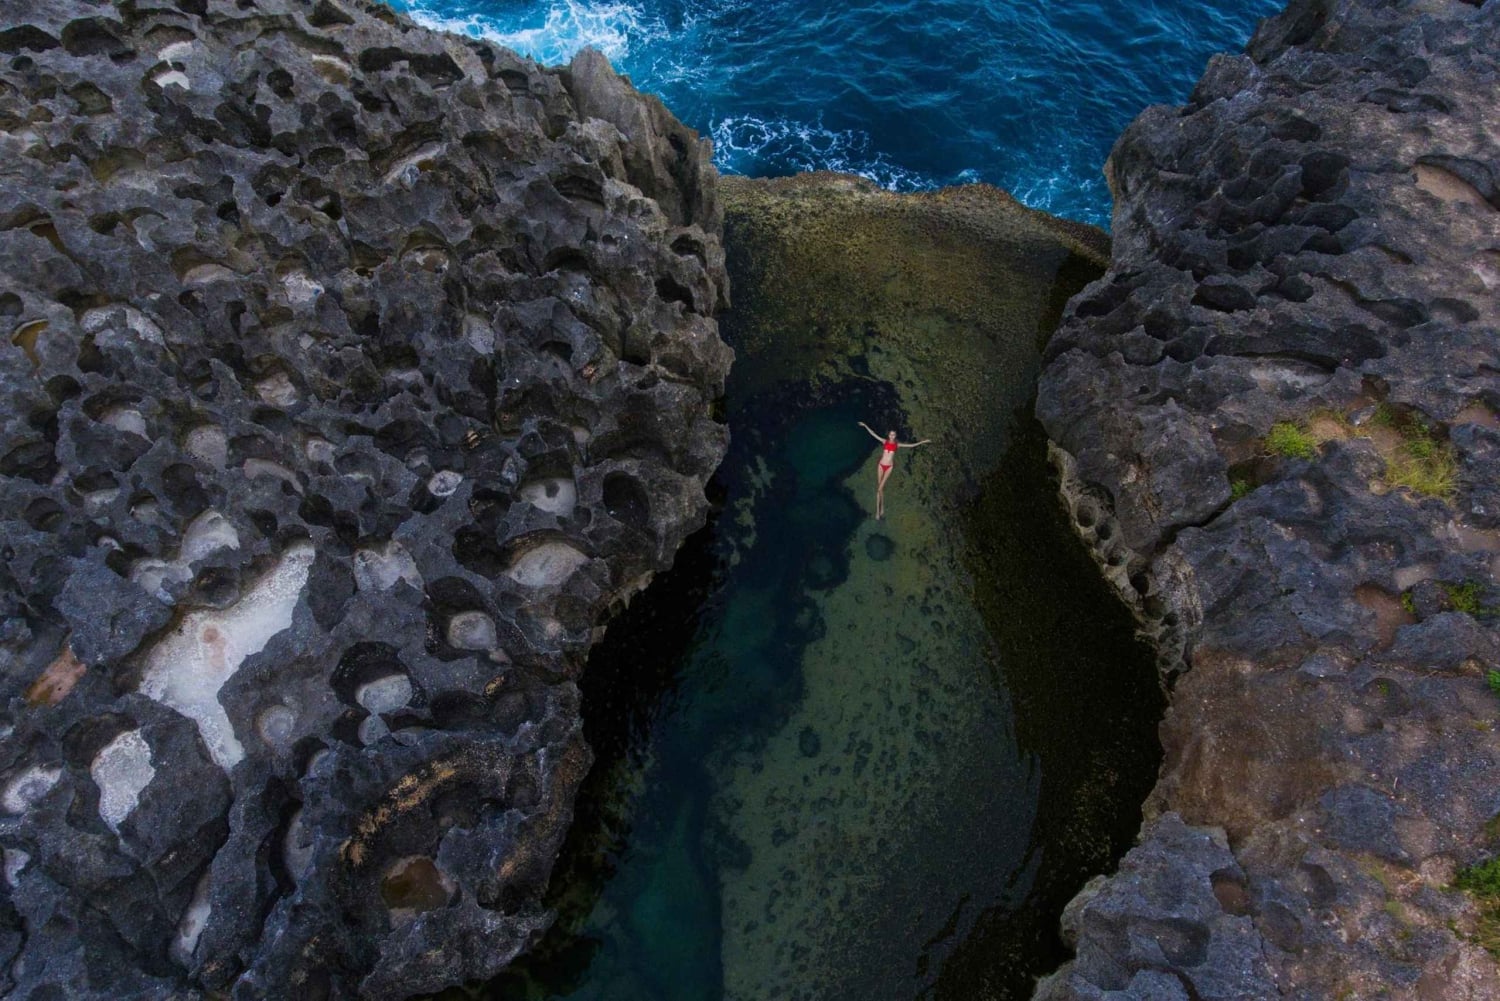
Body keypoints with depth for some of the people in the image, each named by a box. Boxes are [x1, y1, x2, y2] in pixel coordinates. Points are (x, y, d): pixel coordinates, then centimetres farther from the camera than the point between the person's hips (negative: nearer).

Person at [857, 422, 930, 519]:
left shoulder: (897, 444, 5)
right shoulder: (884, 441, 6)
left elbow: (911, 445, 9)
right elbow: (873, 434, 6)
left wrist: (922, 442, 6)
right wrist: (865, 425, 4)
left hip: (889, 467, -1)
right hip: (881, 465, 1)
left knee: (880, 488, -9)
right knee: (879, 488, 2)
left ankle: (879, 510, 3)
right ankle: (880, 510, 9)